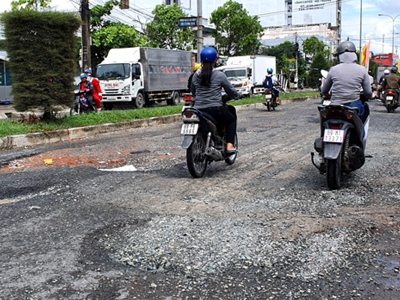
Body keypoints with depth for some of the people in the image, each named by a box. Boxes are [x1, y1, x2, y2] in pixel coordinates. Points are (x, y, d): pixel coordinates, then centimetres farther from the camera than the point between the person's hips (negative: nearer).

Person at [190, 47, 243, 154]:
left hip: (199, 110, 4)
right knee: (232, 120, 22)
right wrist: (239, 96, 24)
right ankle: (229, 145, 8)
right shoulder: (219, 75, -6)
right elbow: (230, 90, 3)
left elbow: (192, 92, 17)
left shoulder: (195, 76, 6)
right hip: (215, 109, -4)